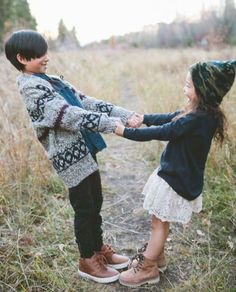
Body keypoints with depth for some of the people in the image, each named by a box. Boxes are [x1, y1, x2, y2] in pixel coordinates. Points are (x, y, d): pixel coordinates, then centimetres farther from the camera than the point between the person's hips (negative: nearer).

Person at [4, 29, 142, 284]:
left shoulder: (51, 81, 14)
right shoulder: (31, 88, -13)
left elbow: (86, 102, 8)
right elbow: (70, 115, -24)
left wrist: (126, 115, -1)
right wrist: (114, 124, -28)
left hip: (85, 151, 9)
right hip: (71, 156, -8)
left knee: (95, 203, 18)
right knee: (84, 208, 4)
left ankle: (99, 250, 36)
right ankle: (87, 261, 24)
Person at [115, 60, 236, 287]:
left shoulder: (198, 119, -28)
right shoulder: (202, 112, 1)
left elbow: (161, 132, -26)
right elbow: (169, 118, 11)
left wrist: (126, 132, -21)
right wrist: (143, 118, 5)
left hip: (177, 180, -9)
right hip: (173, 173, 9)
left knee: (159, 222, 6)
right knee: (160, 220, 22)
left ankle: (147, 269, 22)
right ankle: (156, 256, 40)